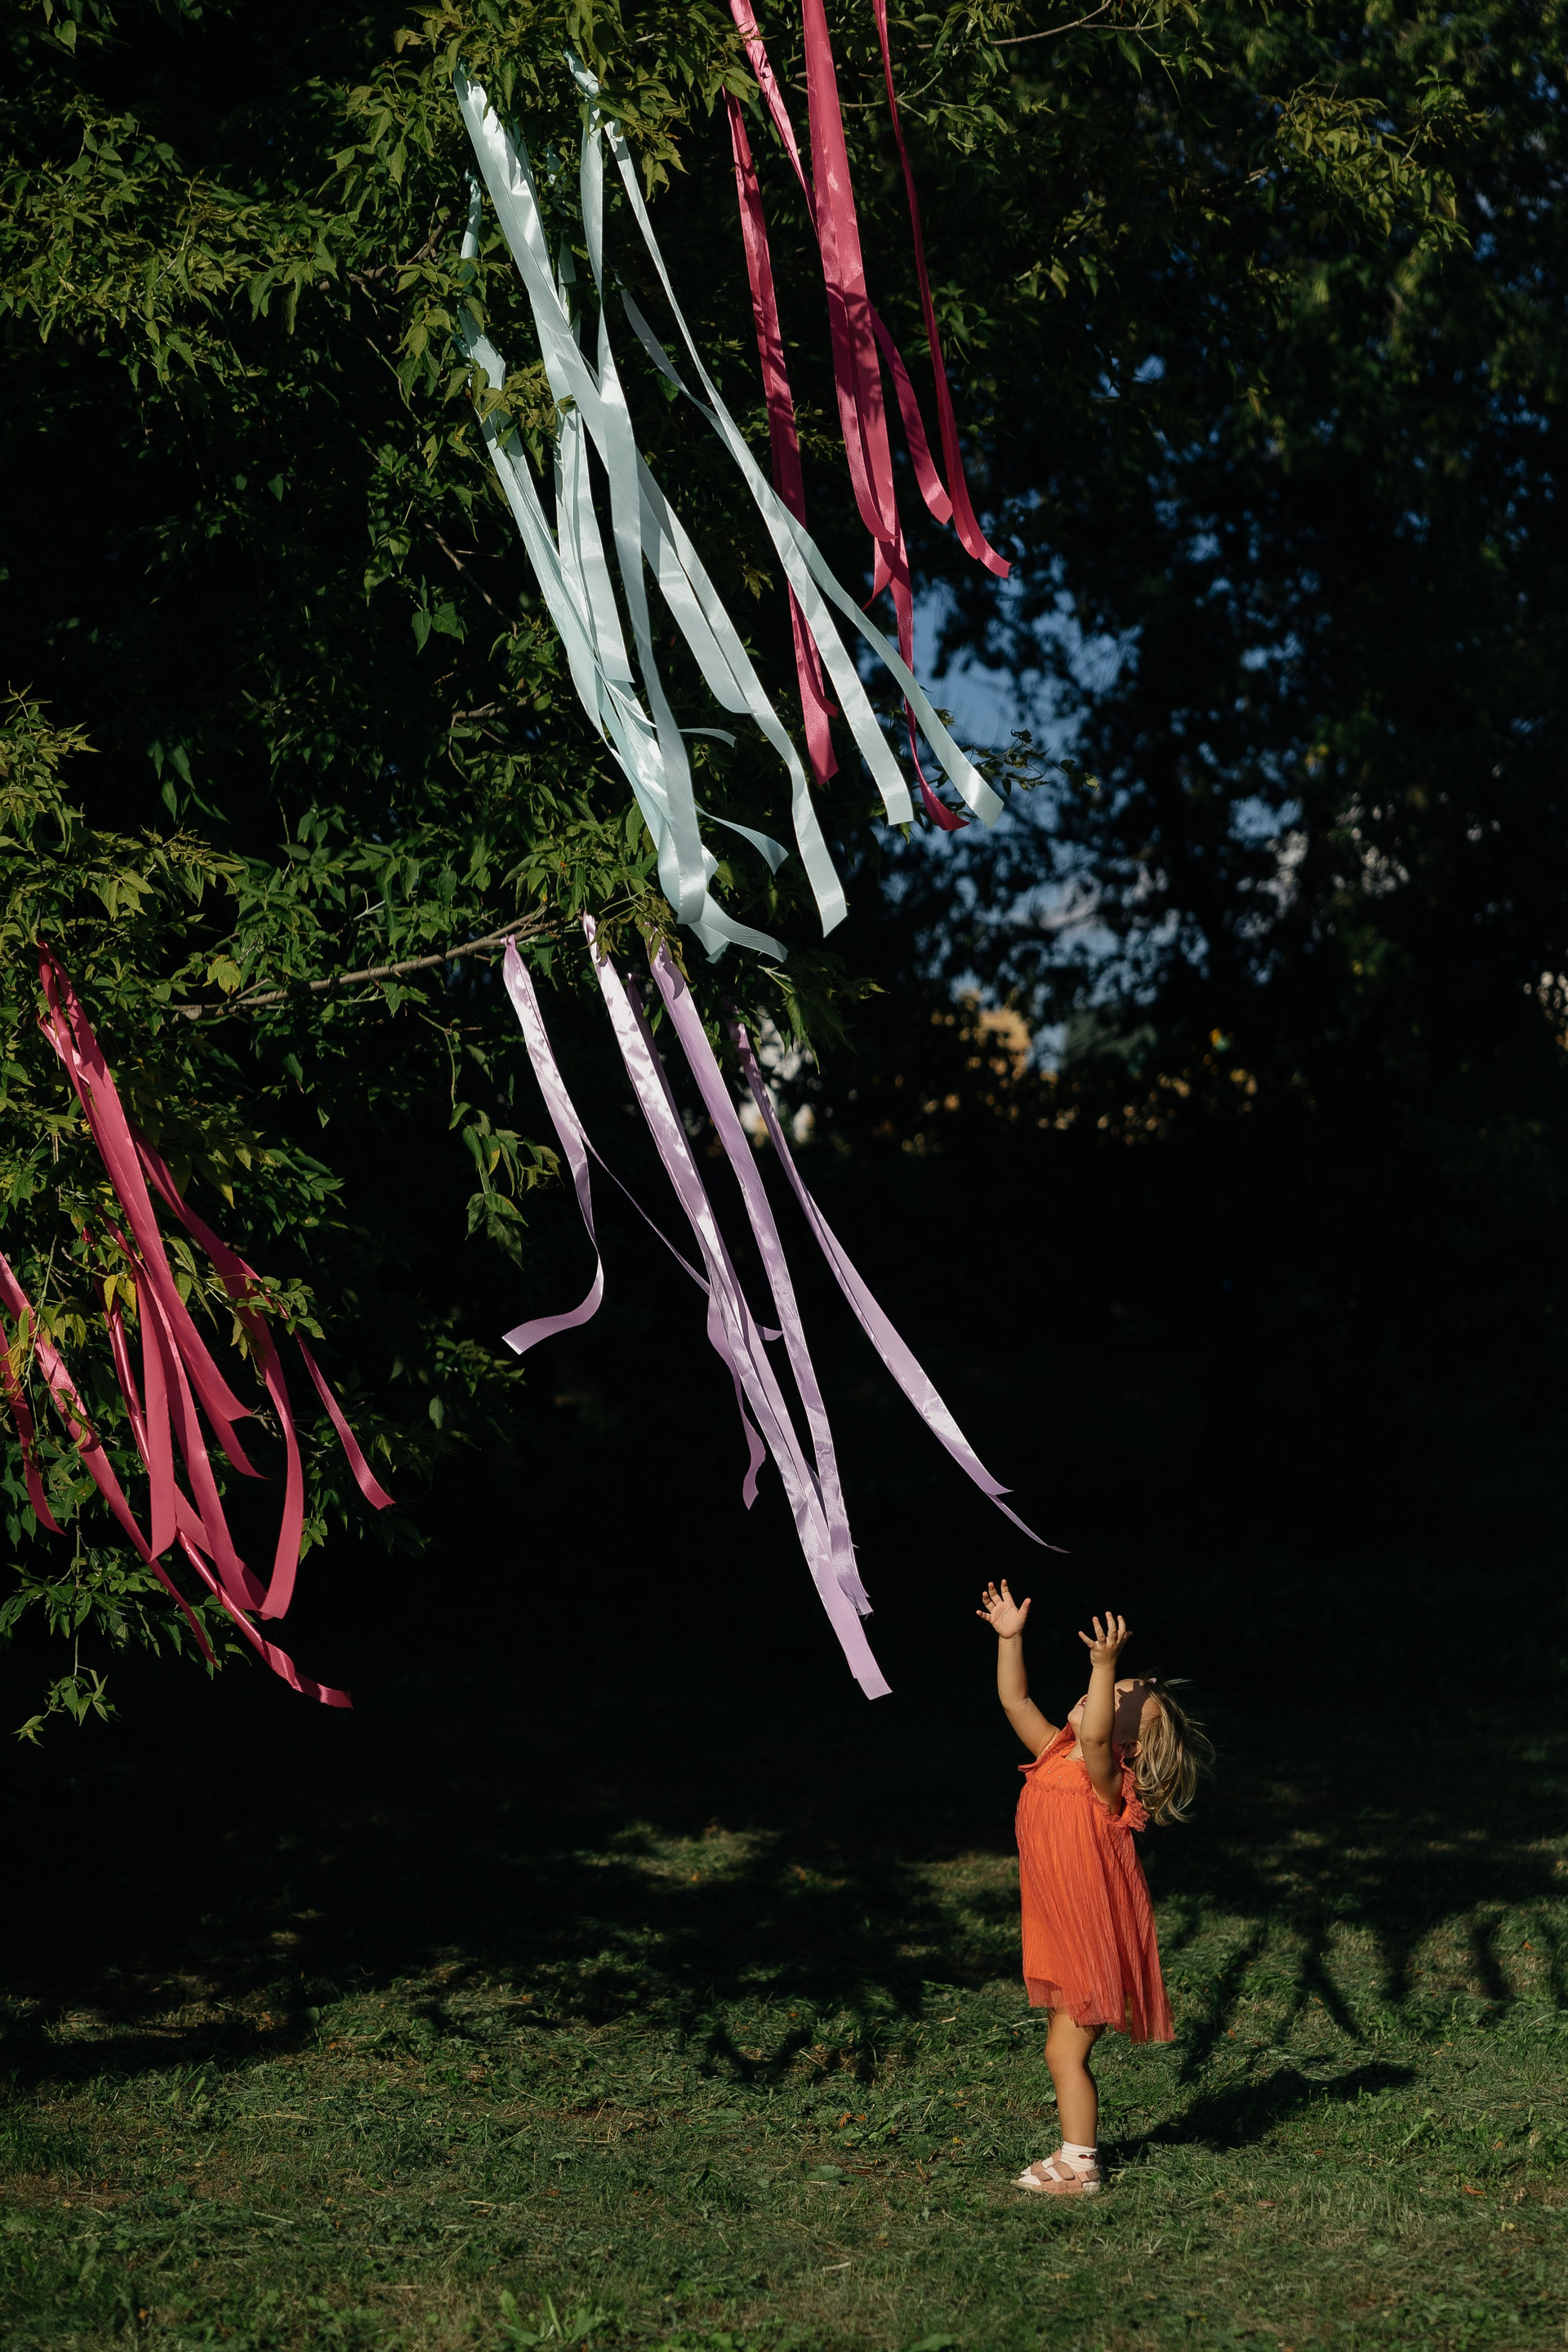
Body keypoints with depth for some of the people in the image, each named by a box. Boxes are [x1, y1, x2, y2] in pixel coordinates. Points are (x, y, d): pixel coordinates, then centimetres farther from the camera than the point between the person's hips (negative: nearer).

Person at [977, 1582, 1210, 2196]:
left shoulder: (1107, 1778, -19)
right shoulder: (1054, 1756, 3)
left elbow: (1094, 1737, -40)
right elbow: (1015, 1701, 6)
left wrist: (1105, 1664, -49)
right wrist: (1009, 1638, -3)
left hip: (1100, 1938, -8)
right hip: (1065, 1937, 8)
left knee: (1065, 2050, -5)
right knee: (1067, 2049, 15)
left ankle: (1078, 2167, 4)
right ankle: (1076, 2150, 25)